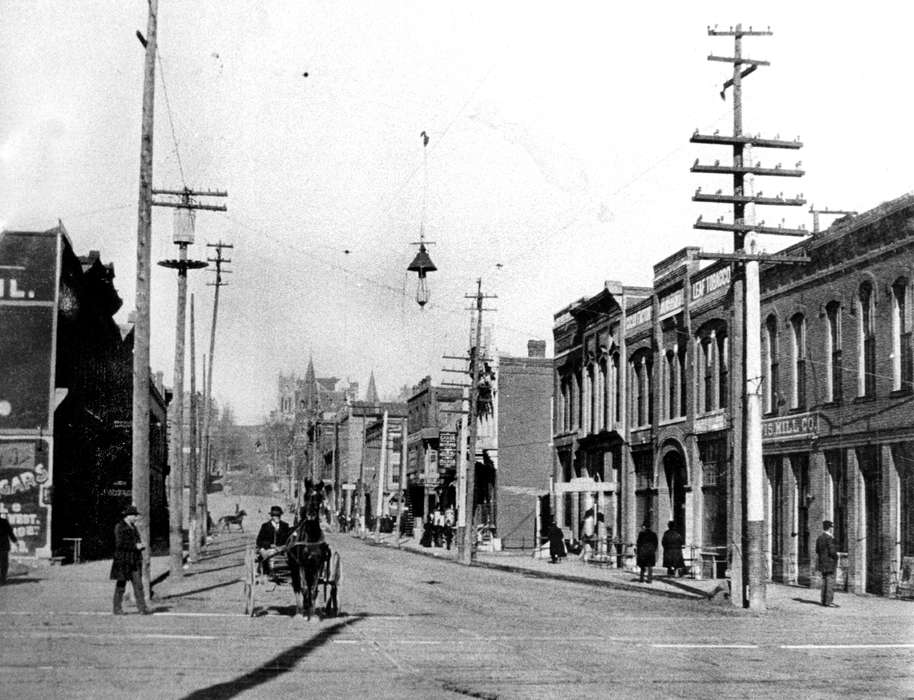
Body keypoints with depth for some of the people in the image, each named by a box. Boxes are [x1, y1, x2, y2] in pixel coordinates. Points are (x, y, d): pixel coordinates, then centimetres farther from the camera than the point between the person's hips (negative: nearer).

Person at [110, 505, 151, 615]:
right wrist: (135, 546, -17)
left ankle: (142, 608, -3)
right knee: (121, 586, 3)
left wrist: (141, 546, 2)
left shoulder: (133, 527, 16)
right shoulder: (119, 527, -9)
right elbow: (120, 544, -17)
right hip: (123, 561, -7)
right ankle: (117, 608, 13)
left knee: (138, 585, 0)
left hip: (135, 561, 7)